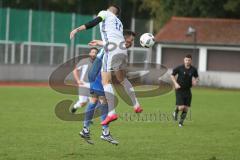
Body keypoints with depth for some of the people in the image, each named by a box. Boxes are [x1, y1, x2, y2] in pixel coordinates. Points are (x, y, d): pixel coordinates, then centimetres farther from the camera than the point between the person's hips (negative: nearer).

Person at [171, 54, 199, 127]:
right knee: (181, 107, -14)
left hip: (188, 90, 3)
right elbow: (172, 75, 3)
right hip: (180, 90, -3)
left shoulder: (193, 69, -2)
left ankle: (181, 122, 22)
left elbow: (196, 77, 15)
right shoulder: (179, 68, -10)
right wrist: (176, 83, -11)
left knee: (186, 108, 3)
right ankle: (176, 112, 21)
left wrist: (195, 81, -9)